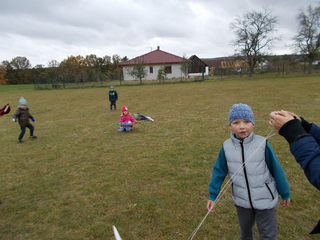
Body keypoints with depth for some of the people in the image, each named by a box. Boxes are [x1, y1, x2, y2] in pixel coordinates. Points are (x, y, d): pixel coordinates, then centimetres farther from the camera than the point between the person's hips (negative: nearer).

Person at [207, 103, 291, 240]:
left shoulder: (262, 144, -19)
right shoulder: (227, 147, -12)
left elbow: (276, 170, -6)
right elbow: (219, 171, -1)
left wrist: (285, 193, 6)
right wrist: (213, 195, 3)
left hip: (265, 200, -2)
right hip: (241, 201, 2)